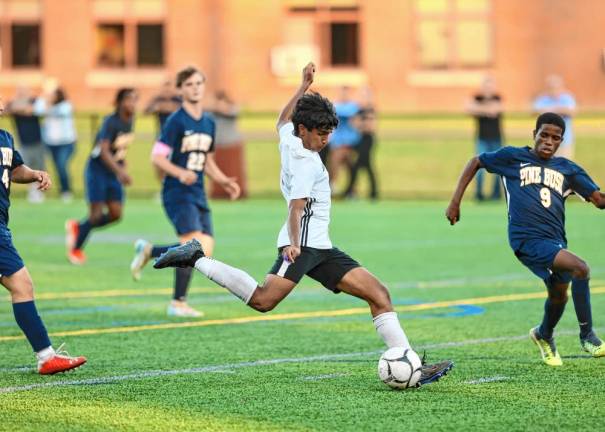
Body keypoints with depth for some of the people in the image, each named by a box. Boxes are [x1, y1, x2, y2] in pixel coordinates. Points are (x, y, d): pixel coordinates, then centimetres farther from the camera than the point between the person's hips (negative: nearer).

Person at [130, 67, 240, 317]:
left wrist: (224, 181, 8)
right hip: (178, 193, -7)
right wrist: (181, 173, -28)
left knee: (205, 250, -2)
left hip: (198, 194, 7)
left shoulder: (209, 123, 13)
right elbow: (157, 157, -14)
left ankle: (148, 251, 18)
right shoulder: (176, 121, -9)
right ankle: (178, 303, -7)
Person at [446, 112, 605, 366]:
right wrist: (455, 202, 10)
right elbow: (476, 162, 16)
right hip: (527, 238, -6)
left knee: (559, 294, 19)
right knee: (580, 269, -24)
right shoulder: (513, 157, 5)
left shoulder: (567, 170, 13)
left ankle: (544, 336, 51)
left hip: (556, 240, 6)